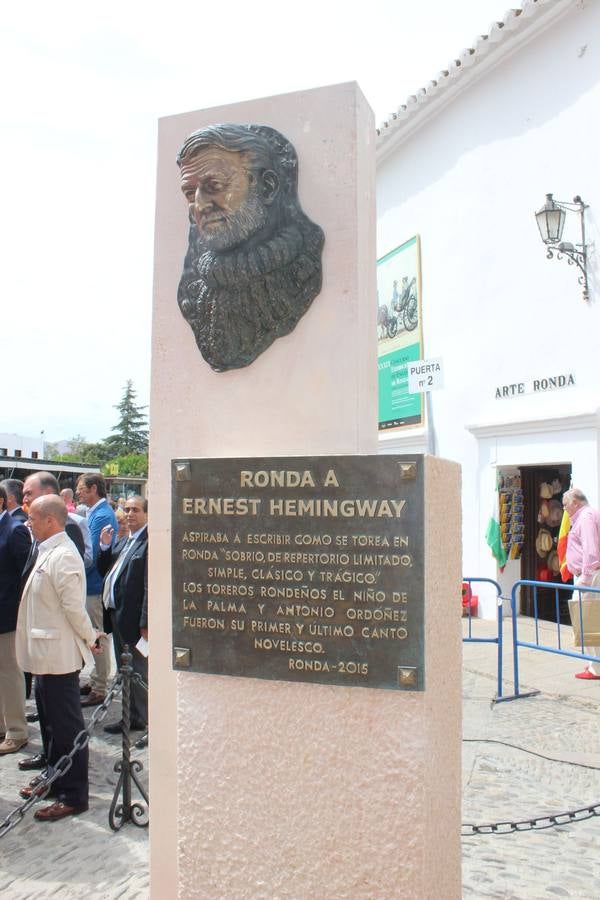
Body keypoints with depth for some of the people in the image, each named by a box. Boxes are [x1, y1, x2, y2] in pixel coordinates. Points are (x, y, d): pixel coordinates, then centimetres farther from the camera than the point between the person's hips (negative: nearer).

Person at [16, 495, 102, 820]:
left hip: (59, 655, -10)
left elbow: (74, 607, -21)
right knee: (50, 722, 22)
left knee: (66, 726, 1)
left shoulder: (63, 556, -21)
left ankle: (73, 796, 12)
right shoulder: (47, 552, 10)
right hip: (45, 653, 10)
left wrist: (89, 638, -9)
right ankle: (54, 778, 37)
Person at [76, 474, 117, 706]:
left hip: (96, 585, -10)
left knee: (98, 638, 1)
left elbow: (91, 555, -23)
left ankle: (99, 690, 12)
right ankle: (95, 681, 31)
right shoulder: (95, 513, 11)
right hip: (92, 584, 10)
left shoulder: (101, 516, -20)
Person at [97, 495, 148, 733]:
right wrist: (105, 547, 1)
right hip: (116, 613, 9)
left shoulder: (150, 542, -17)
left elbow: (150, 586, -22)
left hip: (134, 618, -9)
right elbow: (104, 571, 17)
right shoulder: (123, 541, 13)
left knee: (138, 671, 4)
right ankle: (131, 716, 31)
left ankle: (138, 720, 17)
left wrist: (146, 623, -23)